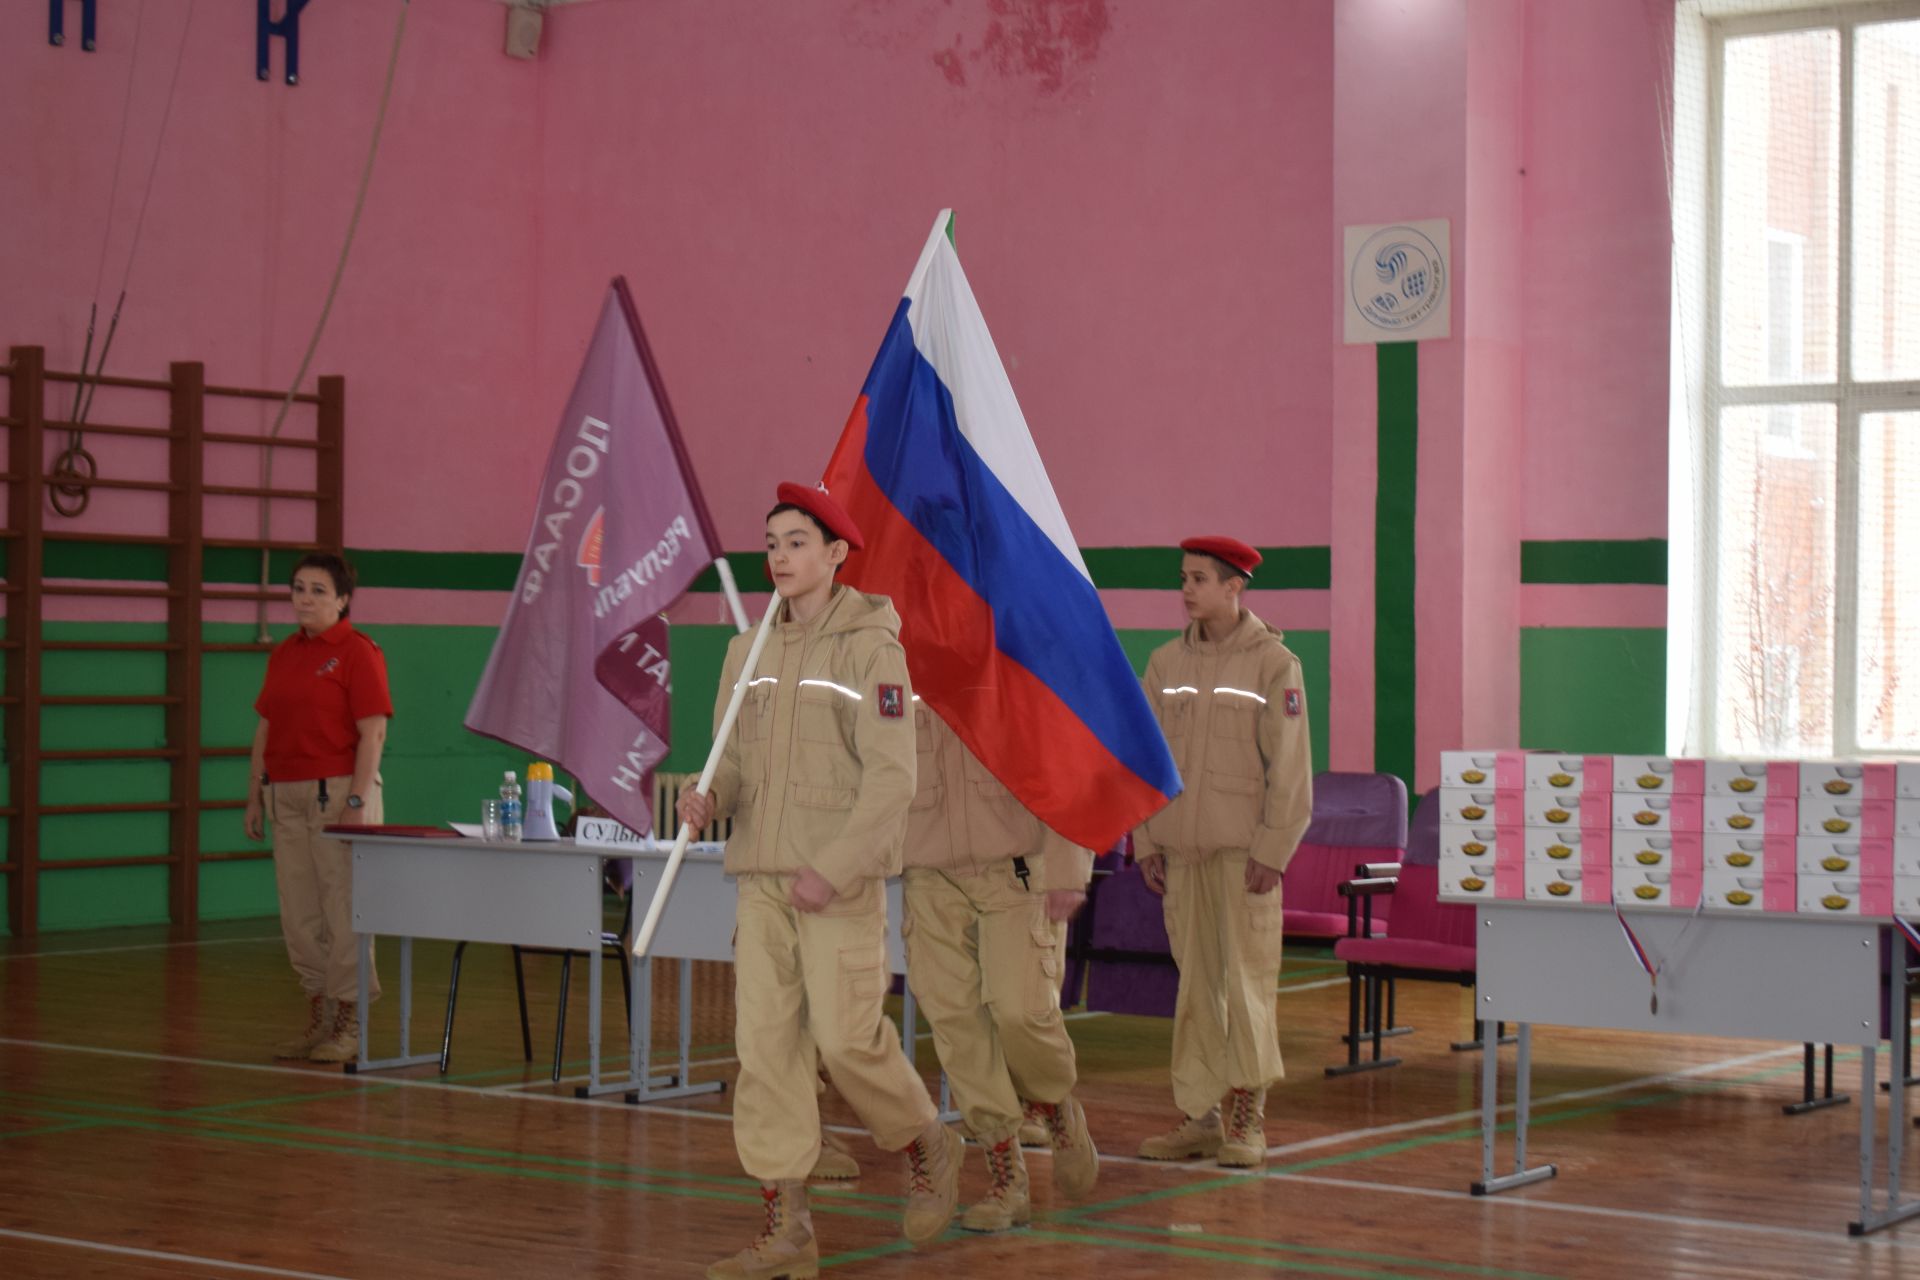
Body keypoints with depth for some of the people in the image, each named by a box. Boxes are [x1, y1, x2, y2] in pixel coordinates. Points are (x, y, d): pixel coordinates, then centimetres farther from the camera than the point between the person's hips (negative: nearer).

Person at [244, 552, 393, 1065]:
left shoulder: (358, 652, -7)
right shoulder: (283, 654, 15)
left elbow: (373, 733, -12)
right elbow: (266, 729, 18)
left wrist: (357, 801, -18)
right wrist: (255, 796, 13)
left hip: (339, 791, -7)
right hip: (286, 794, 7)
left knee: (344, 910, -4)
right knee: (298, 916, 9)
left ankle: (352, 1022, 4)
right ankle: (319, 1018, 18)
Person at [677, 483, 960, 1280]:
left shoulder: (870, 646, -7)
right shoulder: (749, 651, 11)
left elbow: (892, 775, -12)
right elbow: (737, 758, 15)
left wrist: (835, 867, -19)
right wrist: (709, 798, -8)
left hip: (842, 881, -5)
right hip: (761, 876, 6)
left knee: (847, 1040, -6)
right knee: (765, 1043, 2)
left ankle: (928, 1149, 22)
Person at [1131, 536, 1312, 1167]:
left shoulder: (1273, 662, -3)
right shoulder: (1167, 662, 10)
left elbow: (1290, 765, -6)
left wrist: (1272, 850, -11)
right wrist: (1146, 842, 7)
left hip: (1244, 849, -4)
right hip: (1181, 850, 4)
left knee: (1246, 980, -3)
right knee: (1194, 984, 7)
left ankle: (1248, 1118, 5)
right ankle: (1199, 1115, 13)